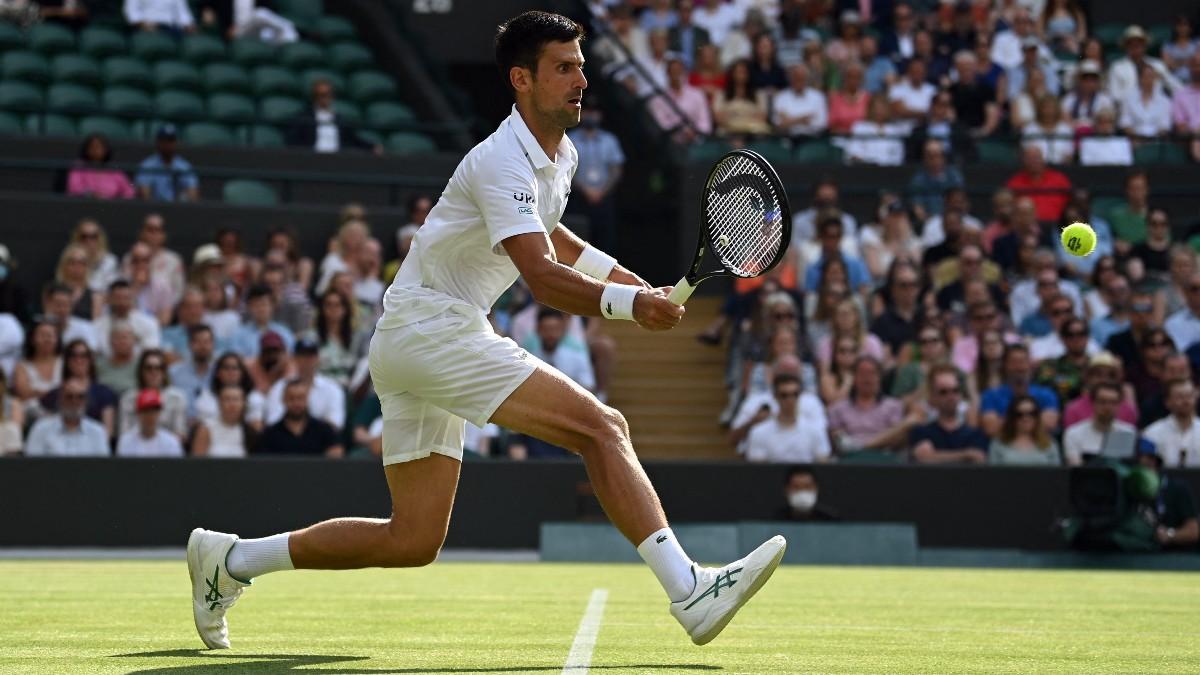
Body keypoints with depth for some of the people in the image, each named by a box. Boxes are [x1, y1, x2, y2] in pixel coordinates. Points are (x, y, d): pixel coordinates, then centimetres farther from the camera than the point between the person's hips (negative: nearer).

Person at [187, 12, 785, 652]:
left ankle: (228, 558, 19)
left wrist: (623, 275, 21)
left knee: (412, 540, 11)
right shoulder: (502, 161, -18)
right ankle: (688, 589, -29)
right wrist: (629, 304, -43)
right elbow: (543, 278, -29)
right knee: (602, 427, -21)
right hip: (430, 328, -10)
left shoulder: (560, 155, 13)